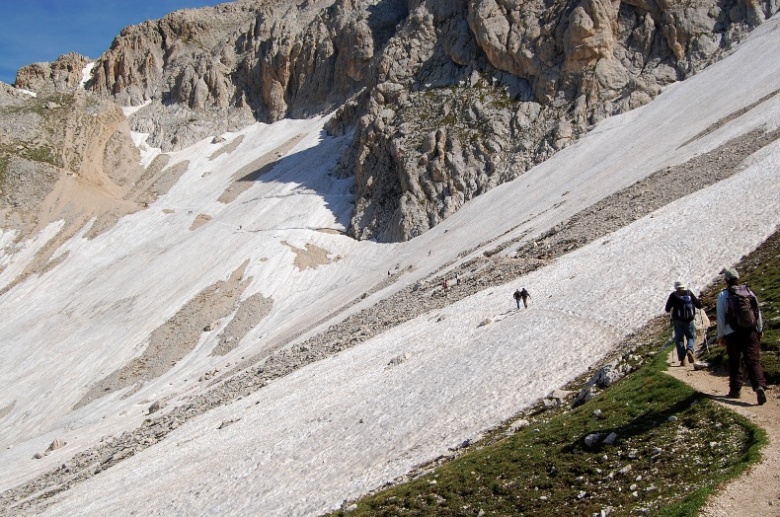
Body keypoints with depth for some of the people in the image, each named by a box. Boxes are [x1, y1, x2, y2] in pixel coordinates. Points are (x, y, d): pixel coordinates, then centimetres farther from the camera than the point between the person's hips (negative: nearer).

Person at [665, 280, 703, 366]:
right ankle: (689, 350, -16)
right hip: (689, 321, 1)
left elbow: (667, 309, -4)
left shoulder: (673, 295, -3)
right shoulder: (690, 293, 1)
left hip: (677, 321, -1)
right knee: (691, 337, 15)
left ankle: (683, 360, 1)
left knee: (679, 339, 7)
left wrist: (671, 309, 18)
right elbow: (699, 305, 2)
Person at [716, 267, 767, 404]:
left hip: (733, 334, -2)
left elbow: (721, 318, -4)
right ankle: (759, 386, -22)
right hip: (751, 332, 2)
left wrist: (720, 336, 4)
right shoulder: (749, 292, 7)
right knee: (754, 361, -2)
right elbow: (758, 312, 10)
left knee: (734, 363, 10)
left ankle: (735, 389, 16)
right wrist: (760, 330, 19)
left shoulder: (723, 295, -4)